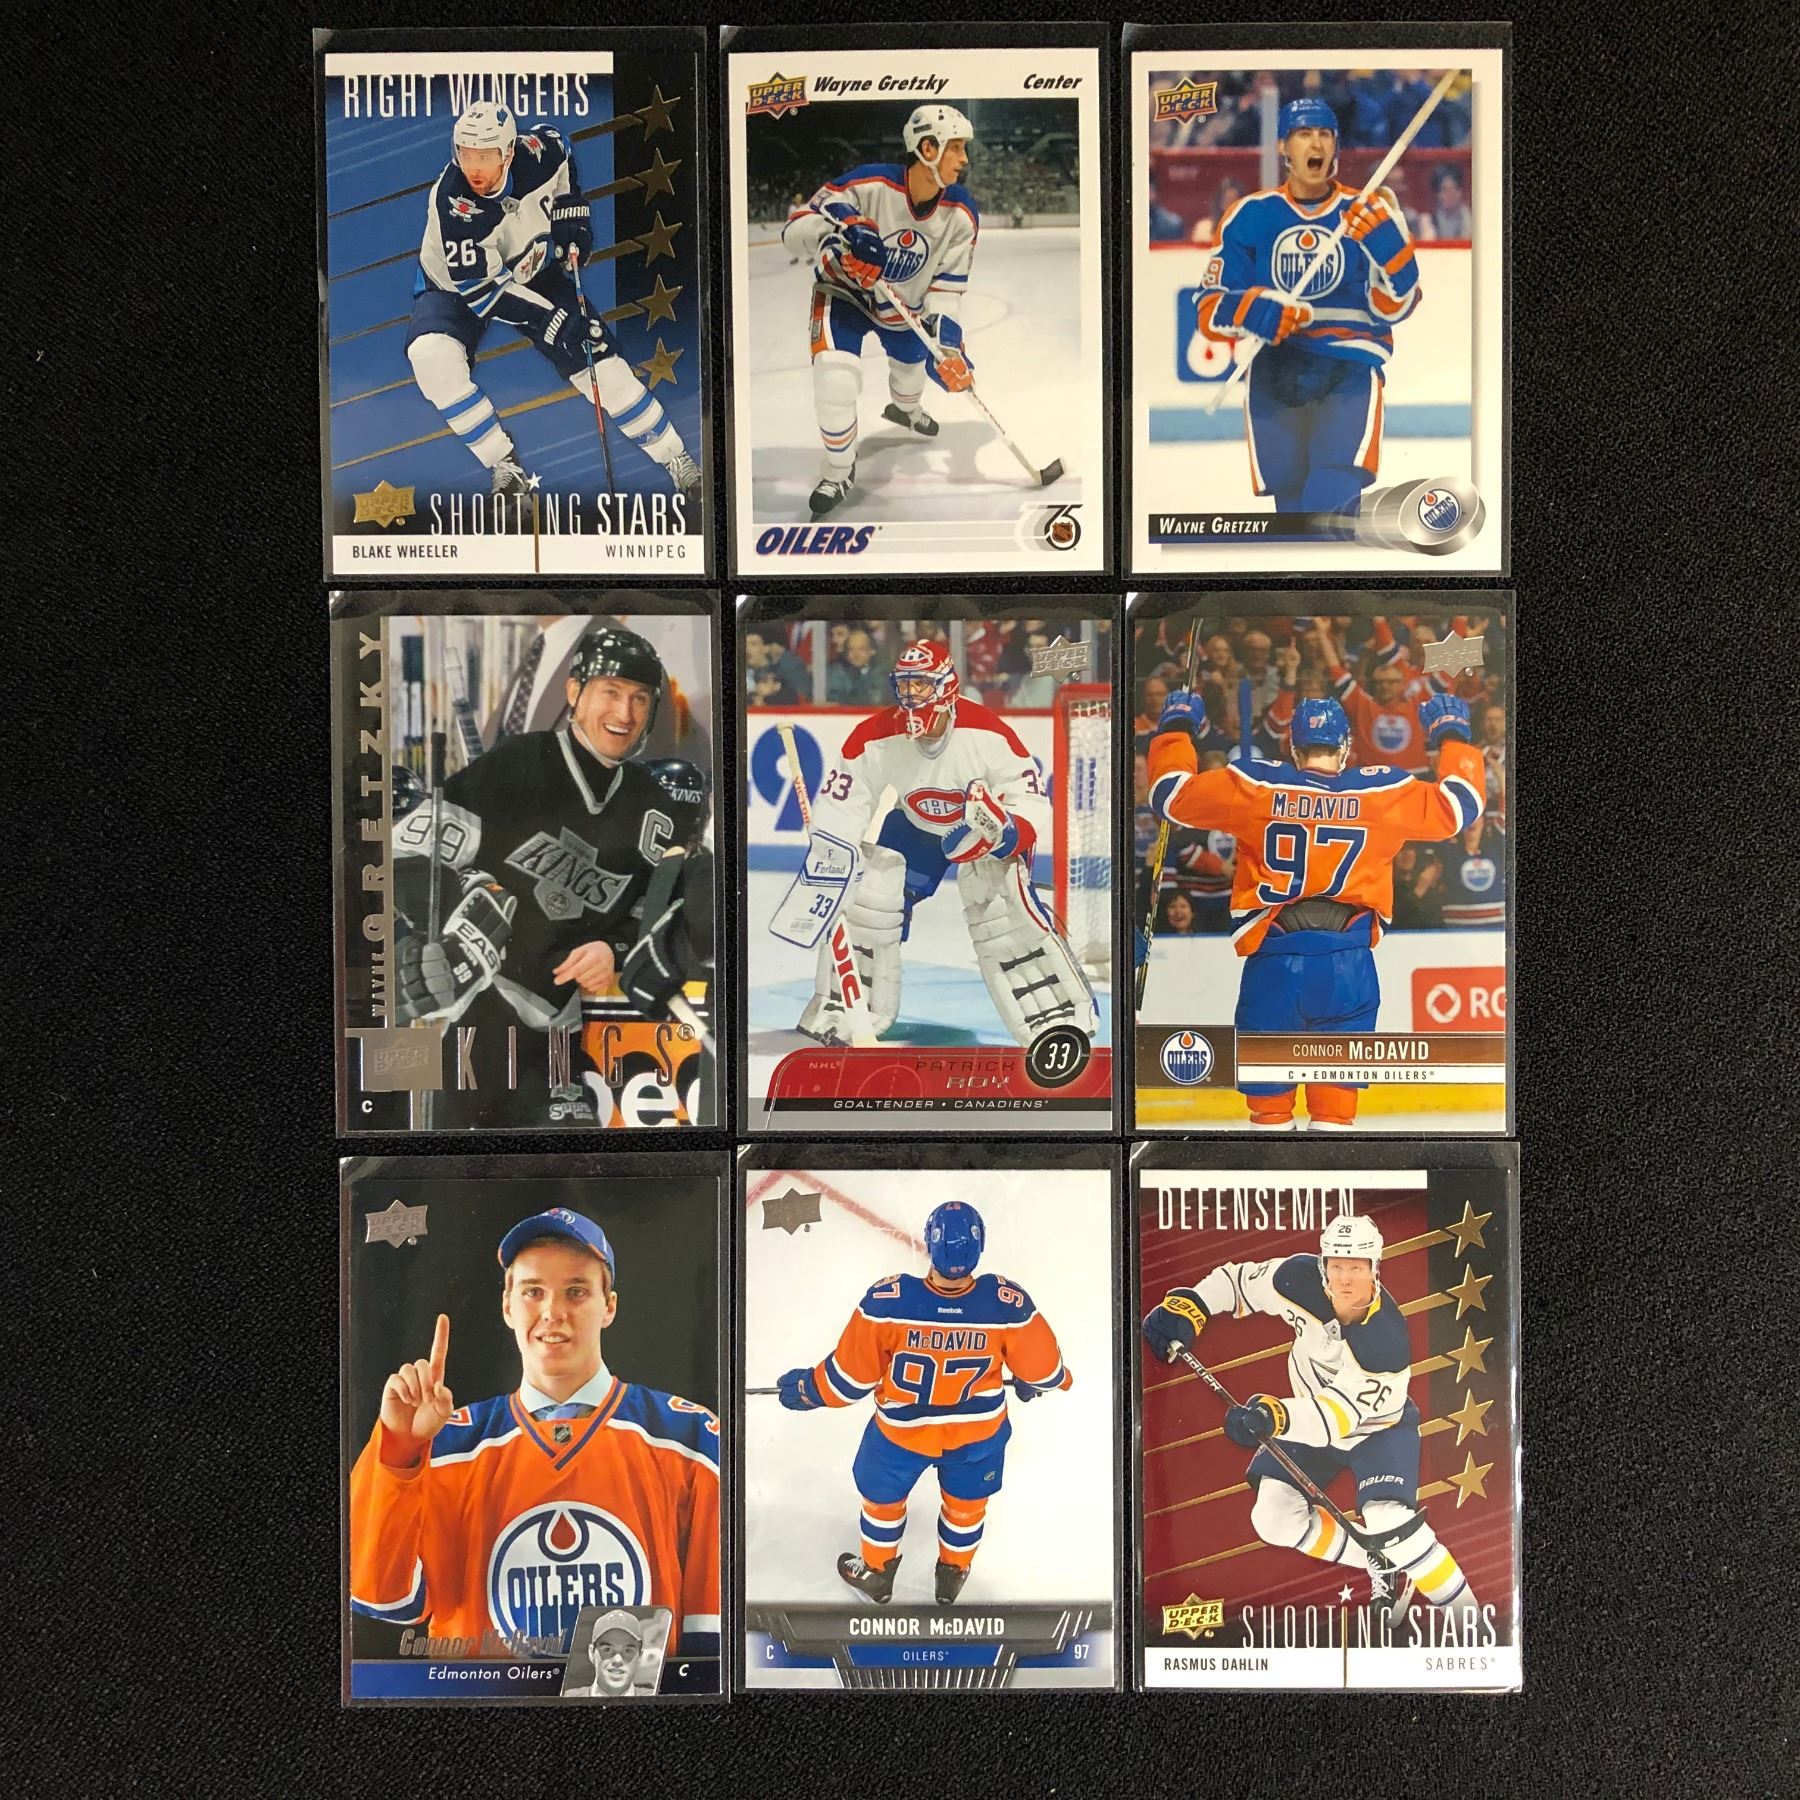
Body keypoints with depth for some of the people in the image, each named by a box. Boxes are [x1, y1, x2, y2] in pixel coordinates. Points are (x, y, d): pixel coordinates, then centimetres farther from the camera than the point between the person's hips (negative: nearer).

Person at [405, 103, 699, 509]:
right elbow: (479, 288, -32)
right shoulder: (452, 202, -34)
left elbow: (559, 144, 5)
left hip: (531, 273, 3)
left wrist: (572, 215, -1)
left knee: (598, 359, -10)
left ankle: (678, 463, 1)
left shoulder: (538, 153, -22)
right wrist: (552, 321, -36)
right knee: (431, 357, -32)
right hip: (456, 288, -2)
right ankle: (506, 468, -19)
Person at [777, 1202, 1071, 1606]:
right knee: (966, 1504, 31)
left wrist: (809, 1390, 1)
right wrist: (1050, 1381, 11)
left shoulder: (887, 1302, -35)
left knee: (883, 1497, 30)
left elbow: (851, 1374, -20)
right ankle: (953, 1575, 55)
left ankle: (876, 1574, 53)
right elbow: (1042, 1366, -13)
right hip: (980, 1433, 1)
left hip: (900, 1432, -1)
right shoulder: (1008, 1303, -32)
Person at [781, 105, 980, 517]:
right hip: (844, 290, -5)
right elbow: (794, 228, -29)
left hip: (906, 305, 5)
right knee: (835, 379, -25)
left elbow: (948, 286, -12)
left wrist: (947, 343, -26)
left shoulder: (961, 214, -17)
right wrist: (835, 233, -49)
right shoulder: (868, 184, -31)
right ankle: (838, 471, 0)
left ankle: (904, 408, 60)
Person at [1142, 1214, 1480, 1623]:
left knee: (1388, 1524, -25)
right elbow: (1240, 1279, -7)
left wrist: (1277, 1417, -55)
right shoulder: (1301, 1280, -24)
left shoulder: (1387, 1341, -35)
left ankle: (1463, 1610, -2)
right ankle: (1378, 1566, 13)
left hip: (1380, 1426, -5)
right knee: (1274, 1518, -6)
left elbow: (1341, 1413, -38)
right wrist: (1187, 1305, -22)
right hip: (1314, 1419, 5)